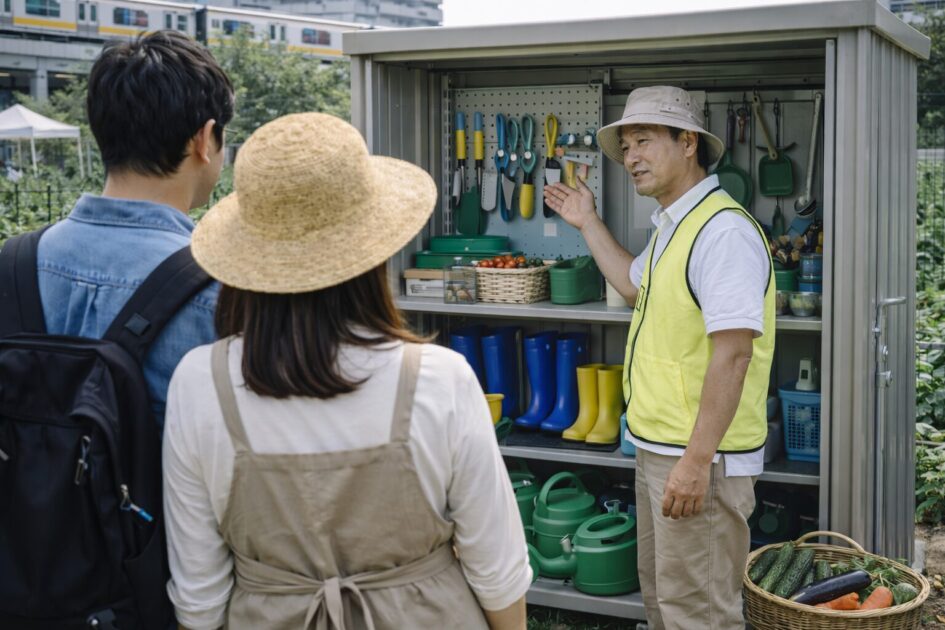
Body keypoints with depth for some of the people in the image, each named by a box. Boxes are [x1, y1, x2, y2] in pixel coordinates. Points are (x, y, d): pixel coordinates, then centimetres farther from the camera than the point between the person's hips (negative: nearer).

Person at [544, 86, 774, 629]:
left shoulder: (723, 231, -20)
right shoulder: (672, 227, 13)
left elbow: (732, 355, -26)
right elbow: (637, 287, 34)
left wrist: (696, 460, -27)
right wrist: (589, 224, 34)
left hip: (701, 457, -10)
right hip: (658, 447, 10)